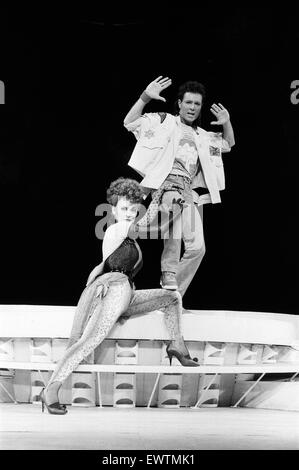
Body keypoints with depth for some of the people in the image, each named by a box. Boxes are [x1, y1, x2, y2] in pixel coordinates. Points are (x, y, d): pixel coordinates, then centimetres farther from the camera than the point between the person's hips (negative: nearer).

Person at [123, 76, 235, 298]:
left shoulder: (202, 136, 28)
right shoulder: (163, 121, 12)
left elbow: (228, 145, 35)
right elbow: (129, 123, 3)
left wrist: (227, 123, 16)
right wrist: (145, 97, -9)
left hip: (191, 192, 6)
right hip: (167, 183, -6)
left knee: (197, 248, -1)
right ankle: (169, 272, -24)